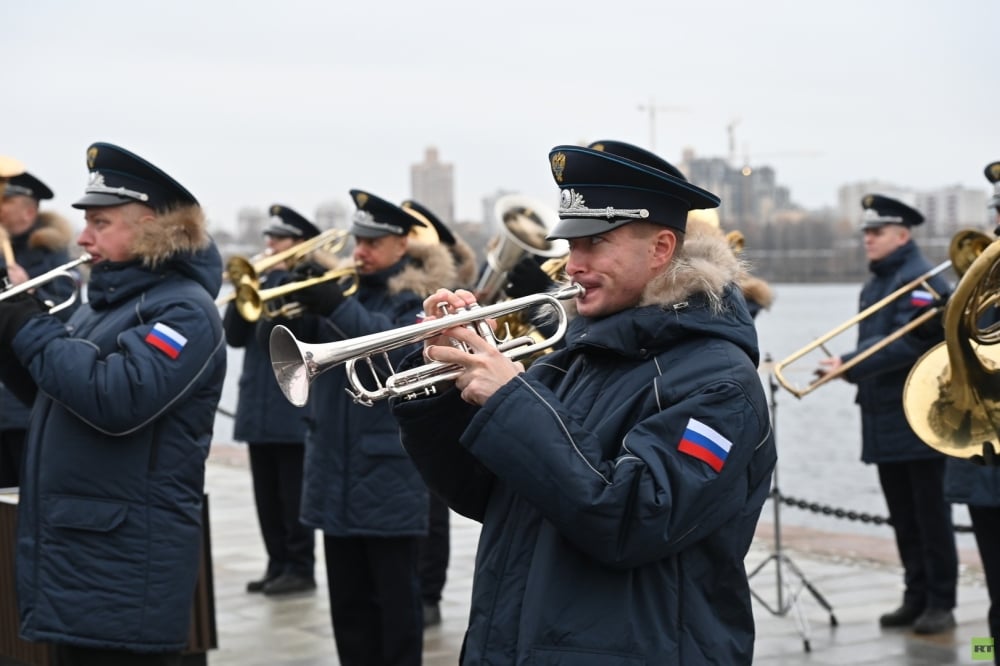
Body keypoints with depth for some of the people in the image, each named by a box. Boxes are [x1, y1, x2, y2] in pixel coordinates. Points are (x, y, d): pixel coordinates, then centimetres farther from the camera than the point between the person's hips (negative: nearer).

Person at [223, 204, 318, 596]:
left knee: (293, 494, -2)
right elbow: (234, 337, 8)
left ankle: (300, 568, 4)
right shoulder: (264, 281, 14)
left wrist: (276, 274, -15)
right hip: (259, 405, 7)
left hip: (293, 407, -7)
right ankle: (278, 564, 18)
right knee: (266, 494, 10)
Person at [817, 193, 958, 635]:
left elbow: (909, 345, -21)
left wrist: (848, 365, -23)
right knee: (903, 517, 12)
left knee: (930, 514, -2)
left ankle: (941, 603, 4)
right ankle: (915, 598, 18)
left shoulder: (922, 282, -11)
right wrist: (844, 368, 1)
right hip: (885, 422, 8)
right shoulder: (873, 286, 17)